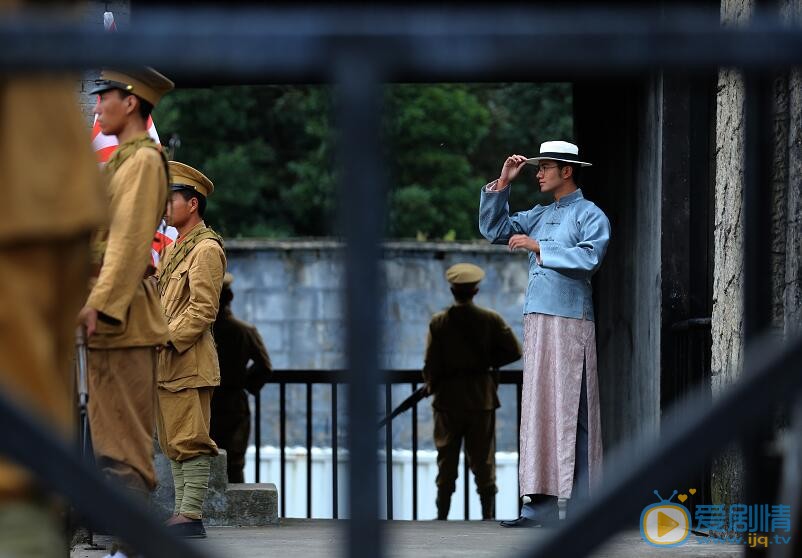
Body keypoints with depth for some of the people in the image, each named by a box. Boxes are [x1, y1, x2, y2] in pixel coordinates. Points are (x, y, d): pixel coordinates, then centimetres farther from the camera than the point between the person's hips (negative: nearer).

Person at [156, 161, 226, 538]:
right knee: (173, 443, 10)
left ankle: (191, 517, -11)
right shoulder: (172, 250, 21)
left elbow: (203, 308, -16)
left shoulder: (206, 249, -9)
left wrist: (168, 339, -19)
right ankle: (181, 514, 13)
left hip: (189, 362, -10)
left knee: (191, 441, -10)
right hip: (166, 365, 10)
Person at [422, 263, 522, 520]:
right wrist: (486, 362, 8)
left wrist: (432, 386, 12)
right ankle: (488, 517, 5)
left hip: (448, 401, -1)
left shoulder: (439, 322, -7)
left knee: (447, 462, 8)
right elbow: (514, 351, -4)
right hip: (482, 400, 1)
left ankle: (442, 517, 9)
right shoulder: (491, 320, -5)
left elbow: (431, 365, -6)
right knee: (483, 461, 6)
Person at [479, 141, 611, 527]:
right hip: (537, 321, 7)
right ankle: (542, 503, 5)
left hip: (570, 322, -7)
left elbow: (589, 257, -16)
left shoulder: (590, 215, -1)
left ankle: (582, 506, -8)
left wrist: (538, 247, -14)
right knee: (539, 408, 4)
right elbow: (493, 229, 20)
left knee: (571, 411, -9)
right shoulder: (538, 216, 20)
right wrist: (502, 184, 12)